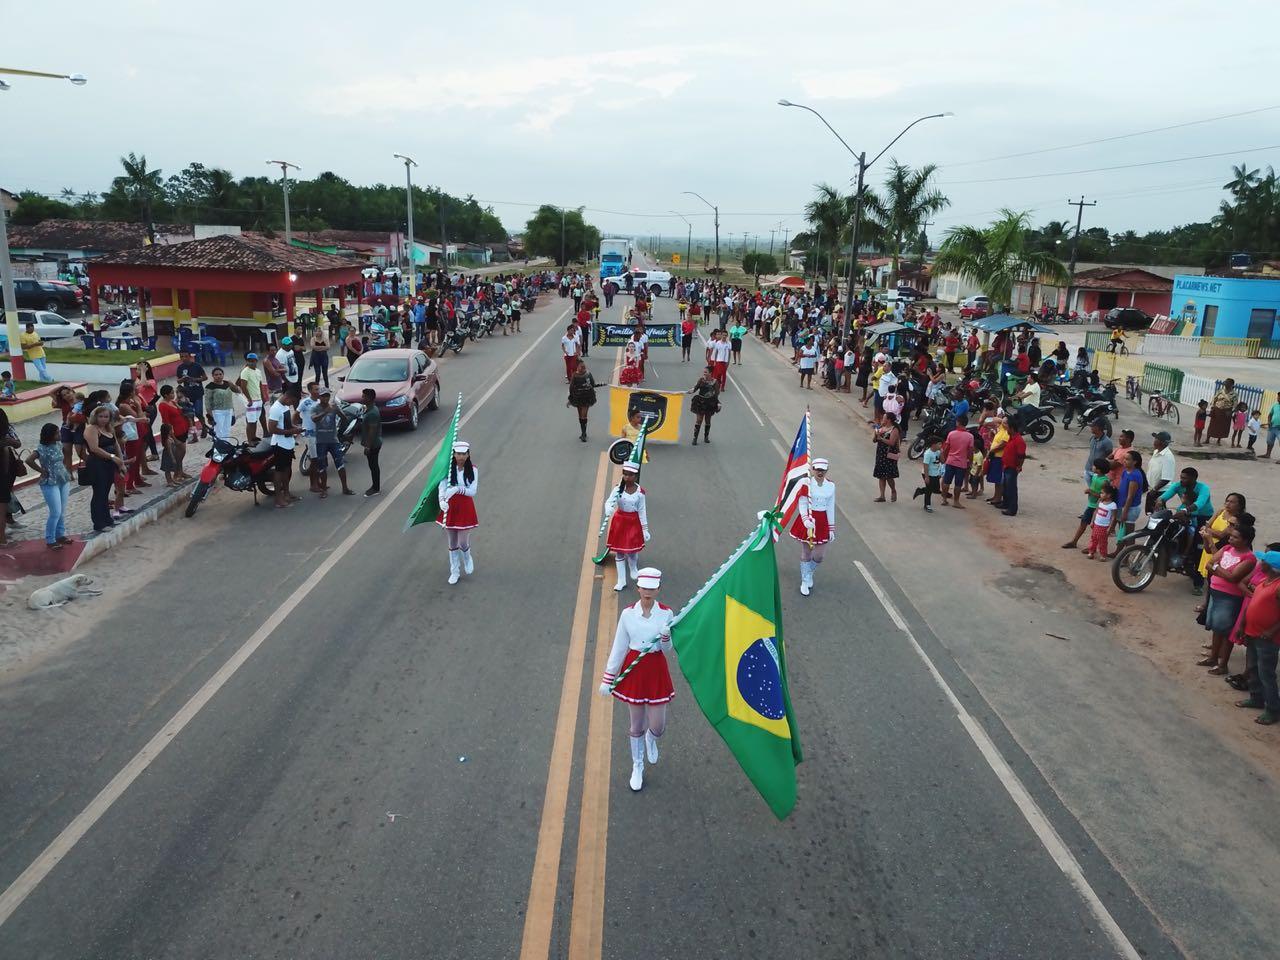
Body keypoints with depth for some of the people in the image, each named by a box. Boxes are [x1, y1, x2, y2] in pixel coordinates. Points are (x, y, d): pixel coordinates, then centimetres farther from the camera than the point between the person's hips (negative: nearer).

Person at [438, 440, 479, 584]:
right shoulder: (448, 469, -7)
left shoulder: (472, 470, -9)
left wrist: (457, 489, -32)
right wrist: (442, 501, -37)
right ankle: (455, 572, 27)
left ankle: (467, 559, 35)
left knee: (463, 543, 0)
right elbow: (442, 487, -18)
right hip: (451, 507, 2)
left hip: (465, 508, -2)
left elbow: (472, 491, -15)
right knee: (452, 543, 12)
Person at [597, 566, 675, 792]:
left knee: (658, 727, 2)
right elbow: (618, 647, 0)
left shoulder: (666, 613, -8)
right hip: (633, 670, 0)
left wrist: (666, 636, -26)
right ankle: (637, 767, 33)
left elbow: (667, 650, -3)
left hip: (656, 670, 0)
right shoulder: (627, 613, -7)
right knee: (636, 726, 10)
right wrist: (608, 678, 2)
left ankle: (651, 740, 41)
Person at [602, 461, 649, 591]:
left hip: (634, 522, -1)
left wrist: (645, 529, -3)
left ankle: (633, 569, 41)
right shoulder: (618, 488, -10)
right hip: (620, 521, 1)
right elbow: (609, 502, -22)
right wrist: (608, 511, -45)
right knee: (619, 551, 5)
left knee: (632, 549, 5)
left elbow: (642, 511, -5)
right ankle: (621, 581, 15)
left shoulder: (640, 491, -10)